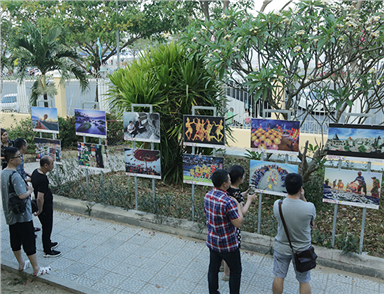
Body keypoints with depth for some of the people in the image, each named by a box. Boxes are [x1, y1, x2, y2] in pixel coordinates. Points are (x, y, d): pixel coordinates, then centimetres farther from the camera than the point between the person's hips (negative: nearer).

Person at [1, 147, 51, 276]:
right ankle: (36, 269, 10)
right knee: (29, 241, 1)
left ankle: (21, 263, 35)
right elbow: (22, 195, -30)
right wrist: (29, 190, -11)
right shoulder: (15, 176, -25)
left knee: (15, 240, 19)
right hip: (22, 214, -9)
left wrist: (24, 185, 6)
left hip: (11, 214, 9)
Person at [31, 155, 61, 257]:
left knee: (46, 227, 25)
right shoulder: (43, 179, -32)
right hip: (45, 207, -9)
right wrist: (40, 209, -20)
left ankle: (48, 243, 44)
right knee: (47, 228, 6)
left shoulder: (36, 172, -2)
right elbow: (40, 198, -35)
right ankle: (47, 251, 21)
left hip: (45, 206, 9)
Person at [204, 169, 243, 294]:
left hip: (212, 241, 7)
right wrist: (238, 205, -12)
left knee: (213, 269, 20)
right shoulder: (228, 202, -29)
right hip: (227, 244, -7)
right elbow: (238, 223, -24)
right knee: (235, 271, 15)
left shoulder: (207, 196, -5)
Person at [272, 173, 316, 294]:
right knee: (304, 281, 19)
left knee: (279, 277, 20)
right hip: (302, 249, -1)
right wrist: (303, 198, -7)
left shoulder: (277, 204, -20)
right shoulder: (309, 207, -26)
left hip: (282, 248, 2)